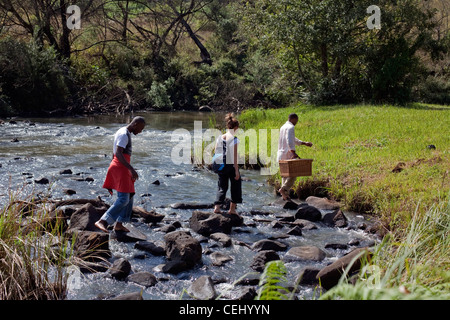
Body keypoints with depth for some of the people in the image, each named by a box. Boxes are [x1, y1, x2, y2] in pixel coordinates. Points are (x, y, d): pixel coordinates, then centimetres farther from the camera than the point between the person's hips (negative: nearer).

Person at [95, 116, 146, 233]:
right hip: (120, 168, -11)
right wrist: (131, 169, -31)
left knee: (129, 196, 17)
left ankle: (119, 224, 21)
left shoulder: (122, 132, 16)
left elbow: (114, 152, 22)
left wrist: (112, 169, 27)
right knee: (123, 199, -16)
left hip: (117, 167, 11)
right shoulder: (124, 134, -16)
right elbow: (118, 153, -26)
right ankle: (102, 221, -22)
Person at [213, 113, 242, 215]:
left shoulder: (220, 138, 0)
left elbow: (216, 153, 5)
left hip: (221, 166, 5)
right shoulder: (234, 140, -15)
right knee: (236, 186, 14)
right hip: (231, 166, -4)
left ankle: (217, 206, -1)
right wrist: (237, 170, -11)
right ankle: (232, 209, 18)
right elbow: (235, 156, -16)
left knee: (222, 187, 14)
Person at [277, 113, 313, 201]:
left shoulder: (283, 127, 21)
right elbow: (289, 141, -26)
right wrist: (293, 152, -36)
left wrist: (304, 143, 33)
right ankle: (284, 189, -22)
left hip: (281, 155, 9)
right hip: (288, 154, -9)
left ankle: (285, 195, 9)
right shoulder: (290, 127, -10)